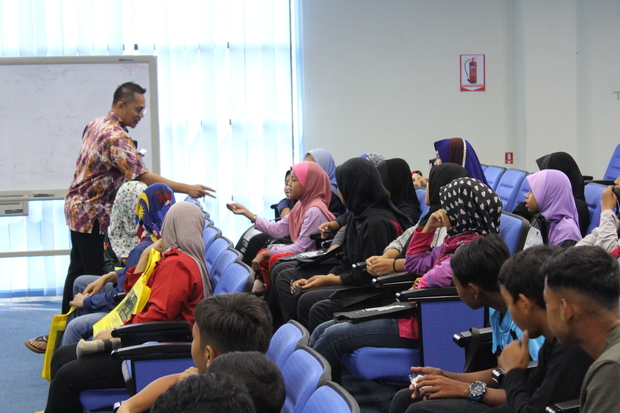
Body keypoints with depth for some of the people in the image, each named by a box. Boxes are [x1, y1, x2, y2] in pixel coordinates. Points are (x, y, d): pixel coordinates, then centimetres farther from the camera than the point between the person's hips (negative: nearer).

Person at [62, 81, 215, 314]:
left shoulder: (96, 124, 8)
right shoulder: (116, 137, -22)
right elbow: (143, 177, -28)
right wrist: (187, 189, -30)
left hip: (77, 207, 10)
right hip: (93, 214, -10)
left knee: (78, 270, 16)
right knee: (94, 276, -5)